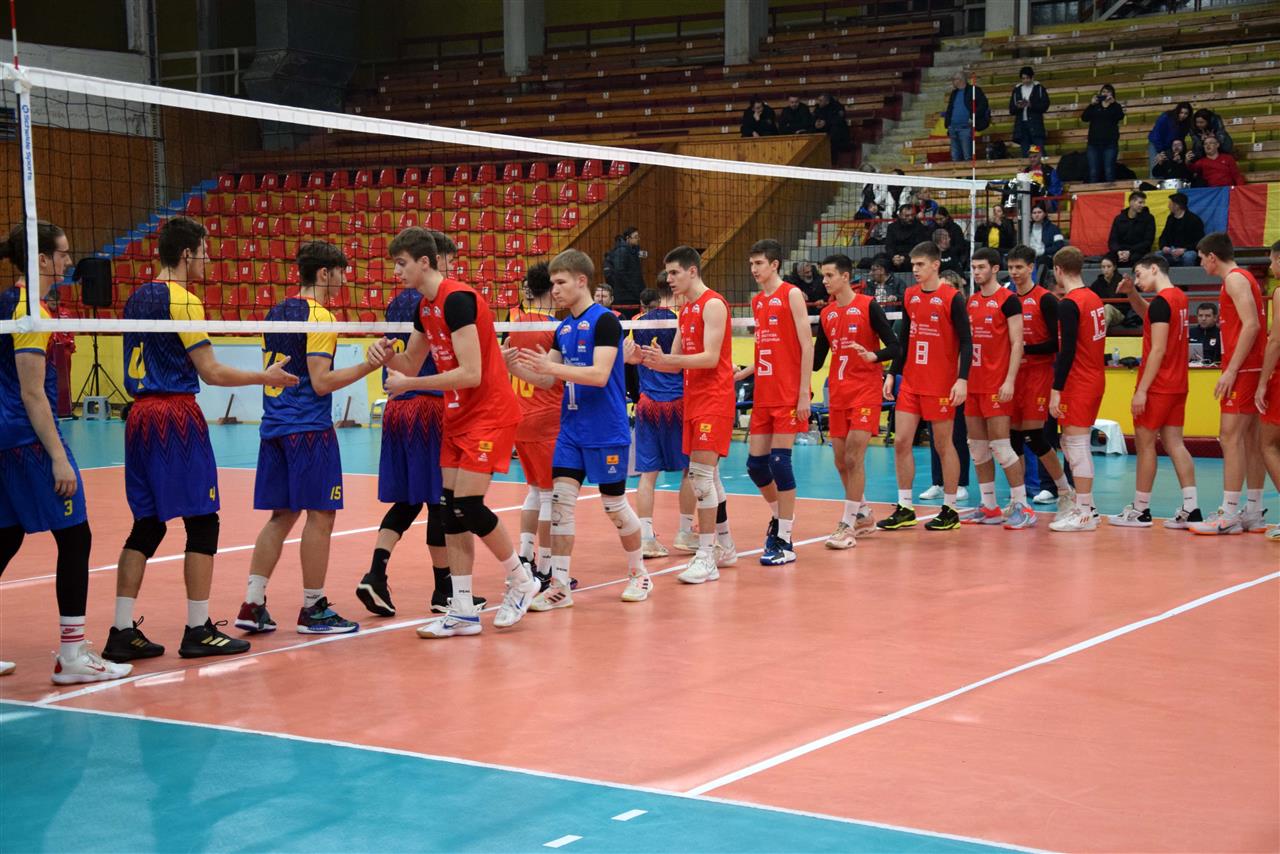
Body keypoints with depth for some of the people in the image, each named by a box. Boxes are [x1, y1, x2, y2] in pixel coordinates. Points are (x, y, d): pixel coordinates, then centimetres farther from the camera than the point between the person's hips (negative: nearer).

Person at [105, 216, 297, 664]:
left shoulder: (137, 297, 14)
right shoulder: (181, 299, -10)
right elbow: (212, 372, -12)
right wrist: (266, 376, -1)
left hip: (139, 416, 8)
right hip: (176, 416, -8)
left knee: (147, 525, 10)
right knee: (202, 523, -1)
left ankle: (123, 632, 7)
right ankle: (198, 631, 2)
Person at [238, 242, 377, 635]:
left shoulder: (277, 313, 14)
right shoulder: (319, 317, -11)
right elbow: (321, 381, -17)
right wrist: (369, 365, -18)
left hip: (274, 426, 8)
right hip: (309, 428, -8)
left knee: (281, 516, 11)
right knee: (320, 516, -1)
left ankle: (252, 605, 7)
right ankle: (313, 610, 3)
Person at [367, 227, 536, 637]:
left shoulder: (457, 299, -19)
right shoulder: (425, 307, 10)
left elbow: (470, 374, -25)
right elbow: (411, 365, 17)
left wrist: (408, 385, -20)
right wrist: (386, 355, -5)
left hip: (490, 413, -9)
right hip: (457, 417, 9)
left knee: (467, 507, -13)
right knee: (452, 510, 3)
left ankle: (521, 580, 10)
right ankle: (463, 612, 7)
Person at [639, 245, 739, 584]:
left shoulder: (713, 304, -11)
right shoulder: (686, 309, 16)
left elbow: (711, 357, -20)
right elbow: (678, 362, 17)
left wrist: (666, 359, -27)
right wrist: (652, 360, -2)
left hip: (714, 399, -9)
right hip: (693, 399, 9)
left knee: (701, 473, -14)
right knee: (709, 476, 14)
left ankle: (706, 557, -14)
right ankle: (724, 546, 24)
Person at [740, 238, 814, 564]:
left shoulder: (791, 295, -6)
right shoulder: (757, 301, 15)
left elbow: (807, 346, -11)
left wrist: (803, 394, -16)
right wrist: (742, 374, 11)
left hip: (788, 396, -7)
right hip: (763, 395, 7)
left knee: (779, 461, -8)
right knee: (755, 463, 6)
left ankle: (784, 542, -2)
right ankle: (778, 516, 30)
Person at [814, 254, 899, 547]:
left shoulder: (868, 306, -6)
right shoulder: (826, 314, 10)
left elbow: (894, 346, -9)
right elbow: (817, 359, 16)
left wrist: (873, 355, -27)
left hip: (865, 391, -6)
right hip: (837, 394, 6)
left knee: (854, 457, -13)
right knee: (841, 461, 9)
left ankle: (848, 525, -10)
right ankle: (864, 515, 27)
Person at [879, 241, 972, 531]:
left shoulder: (952, 298, -8)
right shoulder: (910, 295, 9)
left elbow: (966, 342, -10)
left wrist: (962, 379, -19)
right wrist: (892, 373, 14)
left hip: (941, 385, -6)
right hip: (910, 383, 6)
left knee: (943, 445, 2)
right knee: (901, 443, 2)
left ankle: (950, 510, 12)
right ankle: (904, 509, 9)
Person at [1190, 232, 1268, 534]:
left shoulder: (1235, 279, -10)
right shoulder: (1243, 278, 19)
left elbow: (1251, 325, -20)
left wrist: (1231, 370, -22)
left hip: (1242, 370, -10)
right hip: (1251, 369, 10)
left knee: (1231, 438, -11)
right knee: (1250, 439, 9)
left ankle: (1229, 515, -14)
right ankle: (1253, 513, 12)